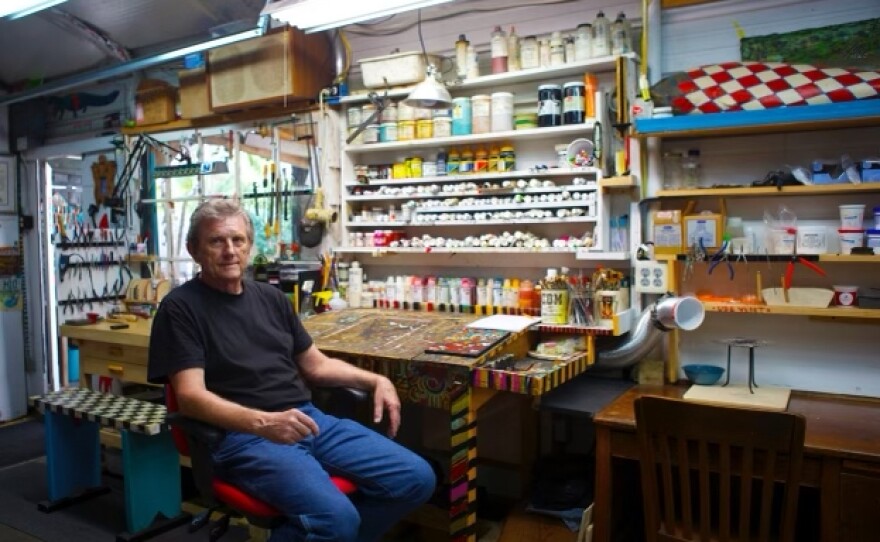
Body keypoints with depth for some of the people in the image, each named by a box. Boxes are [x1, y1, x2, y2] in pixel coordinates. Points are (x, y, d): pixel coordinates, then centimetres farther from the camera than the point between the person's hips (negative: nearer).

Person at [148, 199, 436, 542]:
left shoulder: (271, 298, 16)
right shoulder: (181, 308, -2)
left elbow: (316, 364, 22)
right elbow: (191, 396, -13)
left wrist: (375, 380, 7)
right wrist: (262, 422, -29)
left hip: (310, 419, 7)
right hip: (243, 435, -7)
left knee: (416, 478, -3)